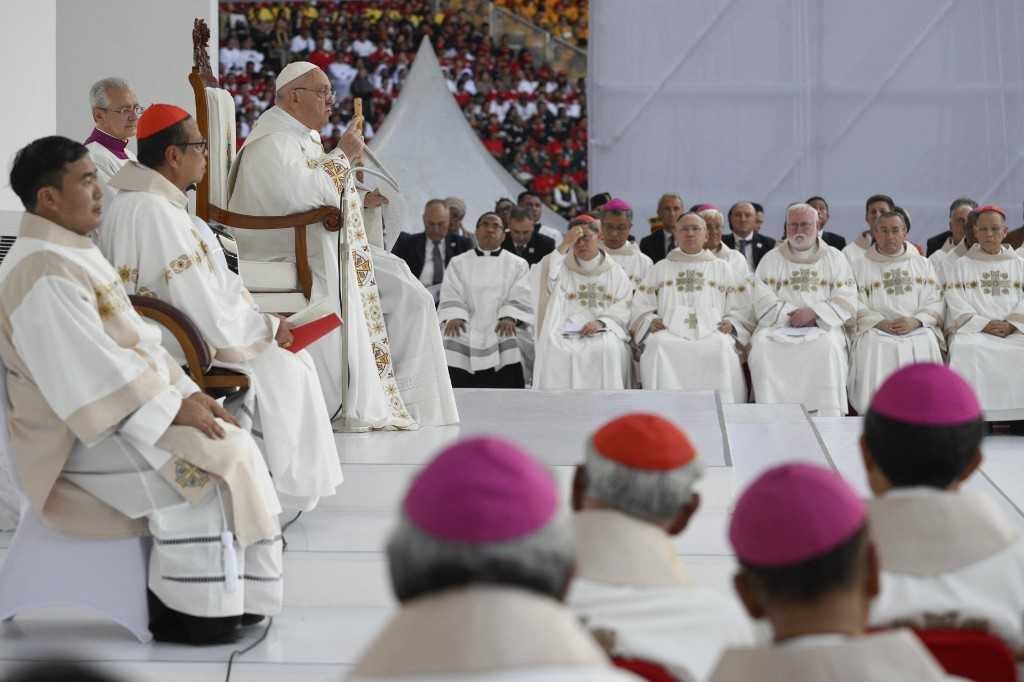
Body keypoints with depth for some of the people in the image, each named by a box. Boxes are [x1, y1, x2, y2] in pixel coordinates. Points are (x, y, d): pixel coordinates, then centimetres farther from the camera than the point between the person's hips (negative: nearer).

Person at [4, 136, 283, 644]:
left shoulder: (75, 253, 14)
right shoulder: (44, 276, -20)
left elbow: (134, 338, 15)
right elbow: (91, 370, -25)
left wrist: (185, 391, 4)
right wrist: (171, 407, -21)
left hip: (120, 408, 10)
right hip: (77, 438, -10)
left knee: (233, 445, 2)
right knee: (203, 466, -23)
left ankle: (232, 593, 2)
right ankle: (187, 613, -13)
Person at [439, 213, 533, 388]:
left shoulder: (517, 265, 12)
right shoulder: (458, 263, 14)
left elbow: (522, 297, 0)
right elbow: (451, 295, 3)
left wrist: (510, 317, -19)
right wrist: (453, 316, -18)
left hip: (503, 340, 0)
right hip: (465, 344, 0)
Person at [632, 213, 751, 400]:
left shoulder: (722, 268, 23)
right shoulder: (660, 269, 26)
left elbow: (741, 307, 17)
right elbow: (641, 305, 20)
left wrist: (731, 323, -4)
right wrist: (650, 321, -1)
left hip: (712, 330, -1)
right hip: (669, 331, 1)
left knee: (721, 346, -35)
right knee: (657, 345, -34)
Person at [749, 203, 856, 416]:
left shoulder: (835, 259, 13)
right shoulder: (771, 260, 15)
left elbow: (847, 302, 2)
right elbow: (763, 303, 2)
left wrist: (813, 313, -13)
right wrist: (792, 314, -11)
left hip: (823, 327, -1)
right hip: (778, 326, 1)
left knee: (828, 346, -34)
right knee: (761, 346, -30)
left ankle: (829, 420, -31)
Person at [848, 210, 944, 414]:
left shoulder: (923, 264, 21)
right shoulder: (860, 266, 16)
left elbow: (935, 303, 10)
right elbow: (856, 307, 4)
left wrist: (915, 321, -10)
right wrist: (881, 323, -12)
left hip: (918, 329, 1)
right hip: (876, 330, -1)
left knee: (926, 344, -29)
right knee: (873, 347, -32)